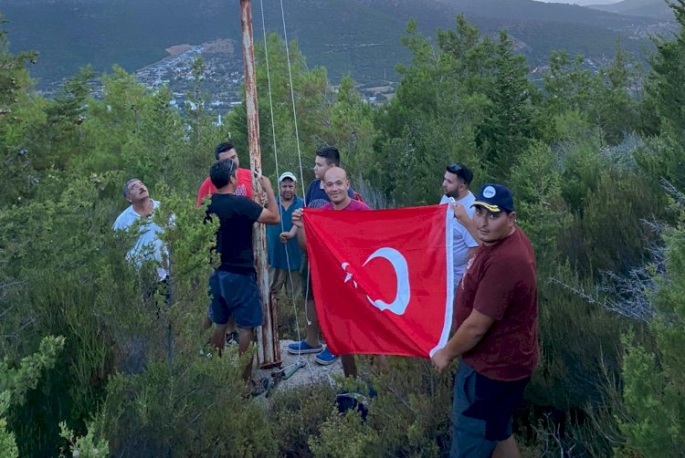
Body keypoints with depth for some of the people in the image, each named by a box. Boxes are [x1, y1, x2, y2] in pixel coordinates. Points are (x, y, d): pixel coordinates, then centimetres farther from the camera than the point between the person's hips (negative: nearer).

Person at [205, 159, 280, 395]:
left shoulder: (208, 205, 3)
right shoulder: (241, 203, -18)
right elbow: (275, 218, -14)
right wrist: (269, 190, -4)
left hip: (215, 273, 7)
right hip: (239, 274, -7)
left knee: (219, 324, 17)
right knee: (246, 327, 1)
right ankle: (245, 381, 6)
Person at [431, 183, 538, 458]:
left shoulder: (504, 262, -34)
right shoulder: (509, 238, -2)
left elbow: (476, 327, -27)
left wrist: (446, 353, -12)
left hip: (494, 367, -11)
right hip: (498, 360, 11)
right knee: (496, 431, 28)